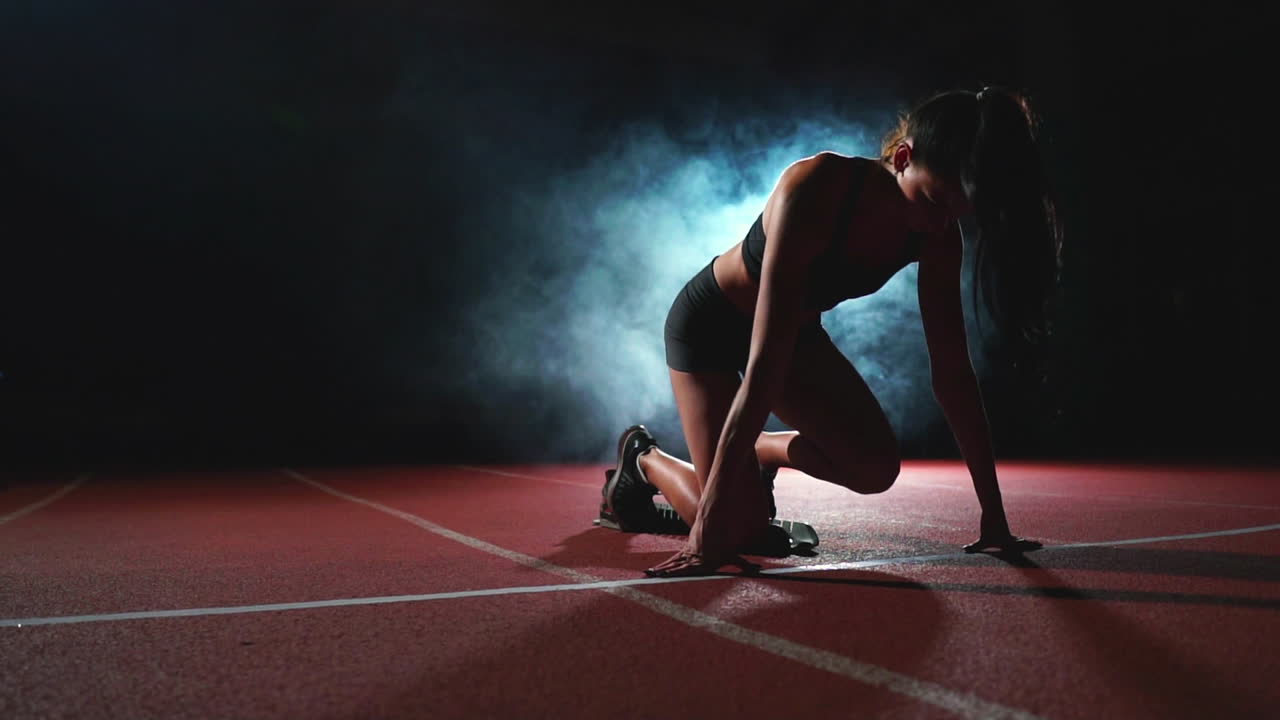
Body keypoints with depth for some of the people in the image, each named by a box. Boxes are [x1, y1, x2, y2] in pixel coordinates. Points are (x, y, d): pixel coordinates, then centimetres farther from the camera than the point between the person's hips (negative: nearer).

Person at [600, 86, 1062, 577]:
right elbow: (764, 368, -42)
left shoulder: (937, 235, -17)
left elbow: (952, 371, -12)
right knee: (736, 529, -13)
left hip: (797, 332, 6)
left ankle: (758, 453, 17)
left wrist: (993, 509, -11)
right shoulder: (814, 189, -37)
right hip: (711, 324, -6)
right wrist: (708, 524, -41)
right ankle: (642, 456, 17)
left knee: (875, 469, -12)